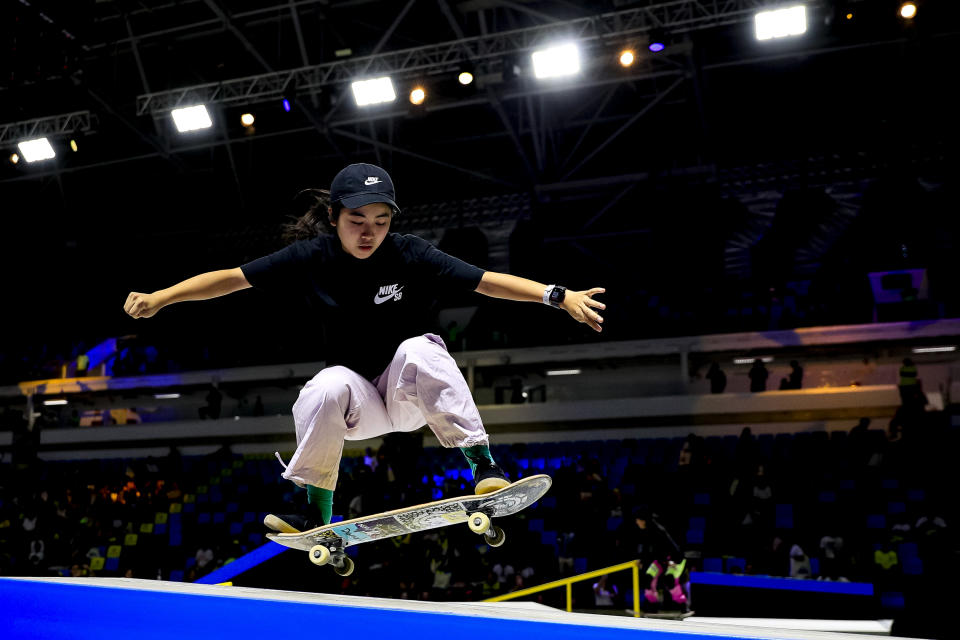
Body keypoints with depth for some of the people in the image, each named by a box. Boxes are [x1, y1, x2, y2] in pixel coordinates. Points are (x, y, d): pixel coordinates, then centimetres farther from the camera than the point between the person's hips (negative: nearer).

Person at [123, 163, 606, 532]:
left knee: (419, 349, -33)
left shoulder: (410, 256, -14)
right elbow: (232, 278, -5)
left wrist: (558, 296, -32)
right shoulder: (312, 257, -9)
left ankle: (485, 468, -31)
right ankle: (317, 517, -20)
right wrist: (159, 298, -10)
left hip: (411, 394, 0)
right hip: (359, 402, 1)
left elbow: (485, 281, -20)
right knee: (326, 387, -33)